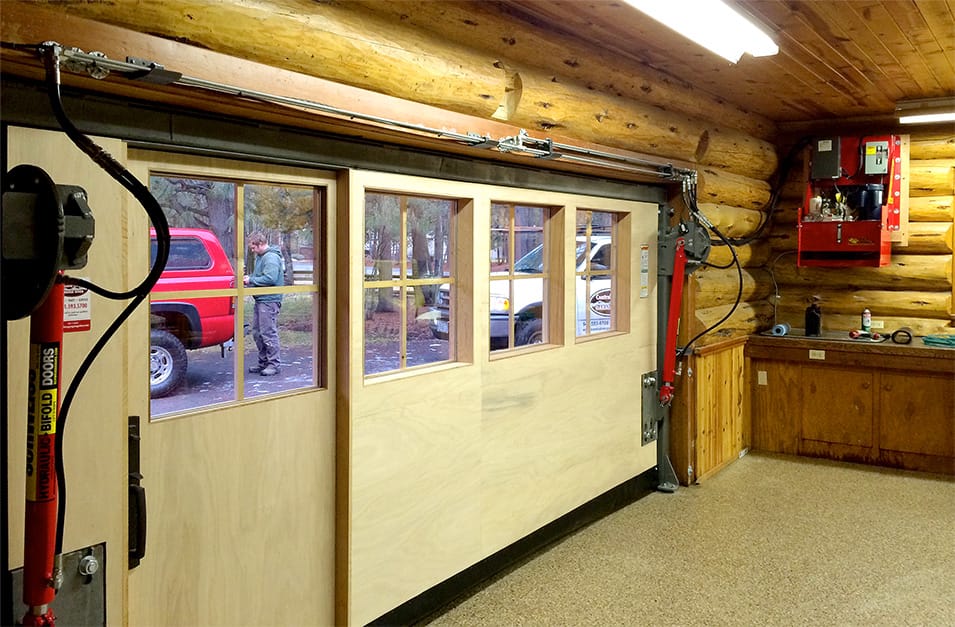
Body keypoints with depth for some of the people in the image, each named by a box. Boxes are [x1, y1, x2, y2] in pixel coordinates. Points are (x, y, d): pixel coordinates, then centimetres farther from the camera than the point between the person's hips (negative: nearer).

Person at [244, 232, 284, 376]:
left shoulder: (271, 257, -14)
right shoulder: (260, 257, 19)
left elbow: (270, 278, -24)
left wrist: (251, 280, -14)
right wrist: (249, 278, 8)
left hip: (269, 300, -10)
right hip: (260, 300, 10)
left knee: (268, 333, -7)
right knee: (257, 333, 13)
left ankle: (274, 363, -1)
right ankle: (263, 362, 22)